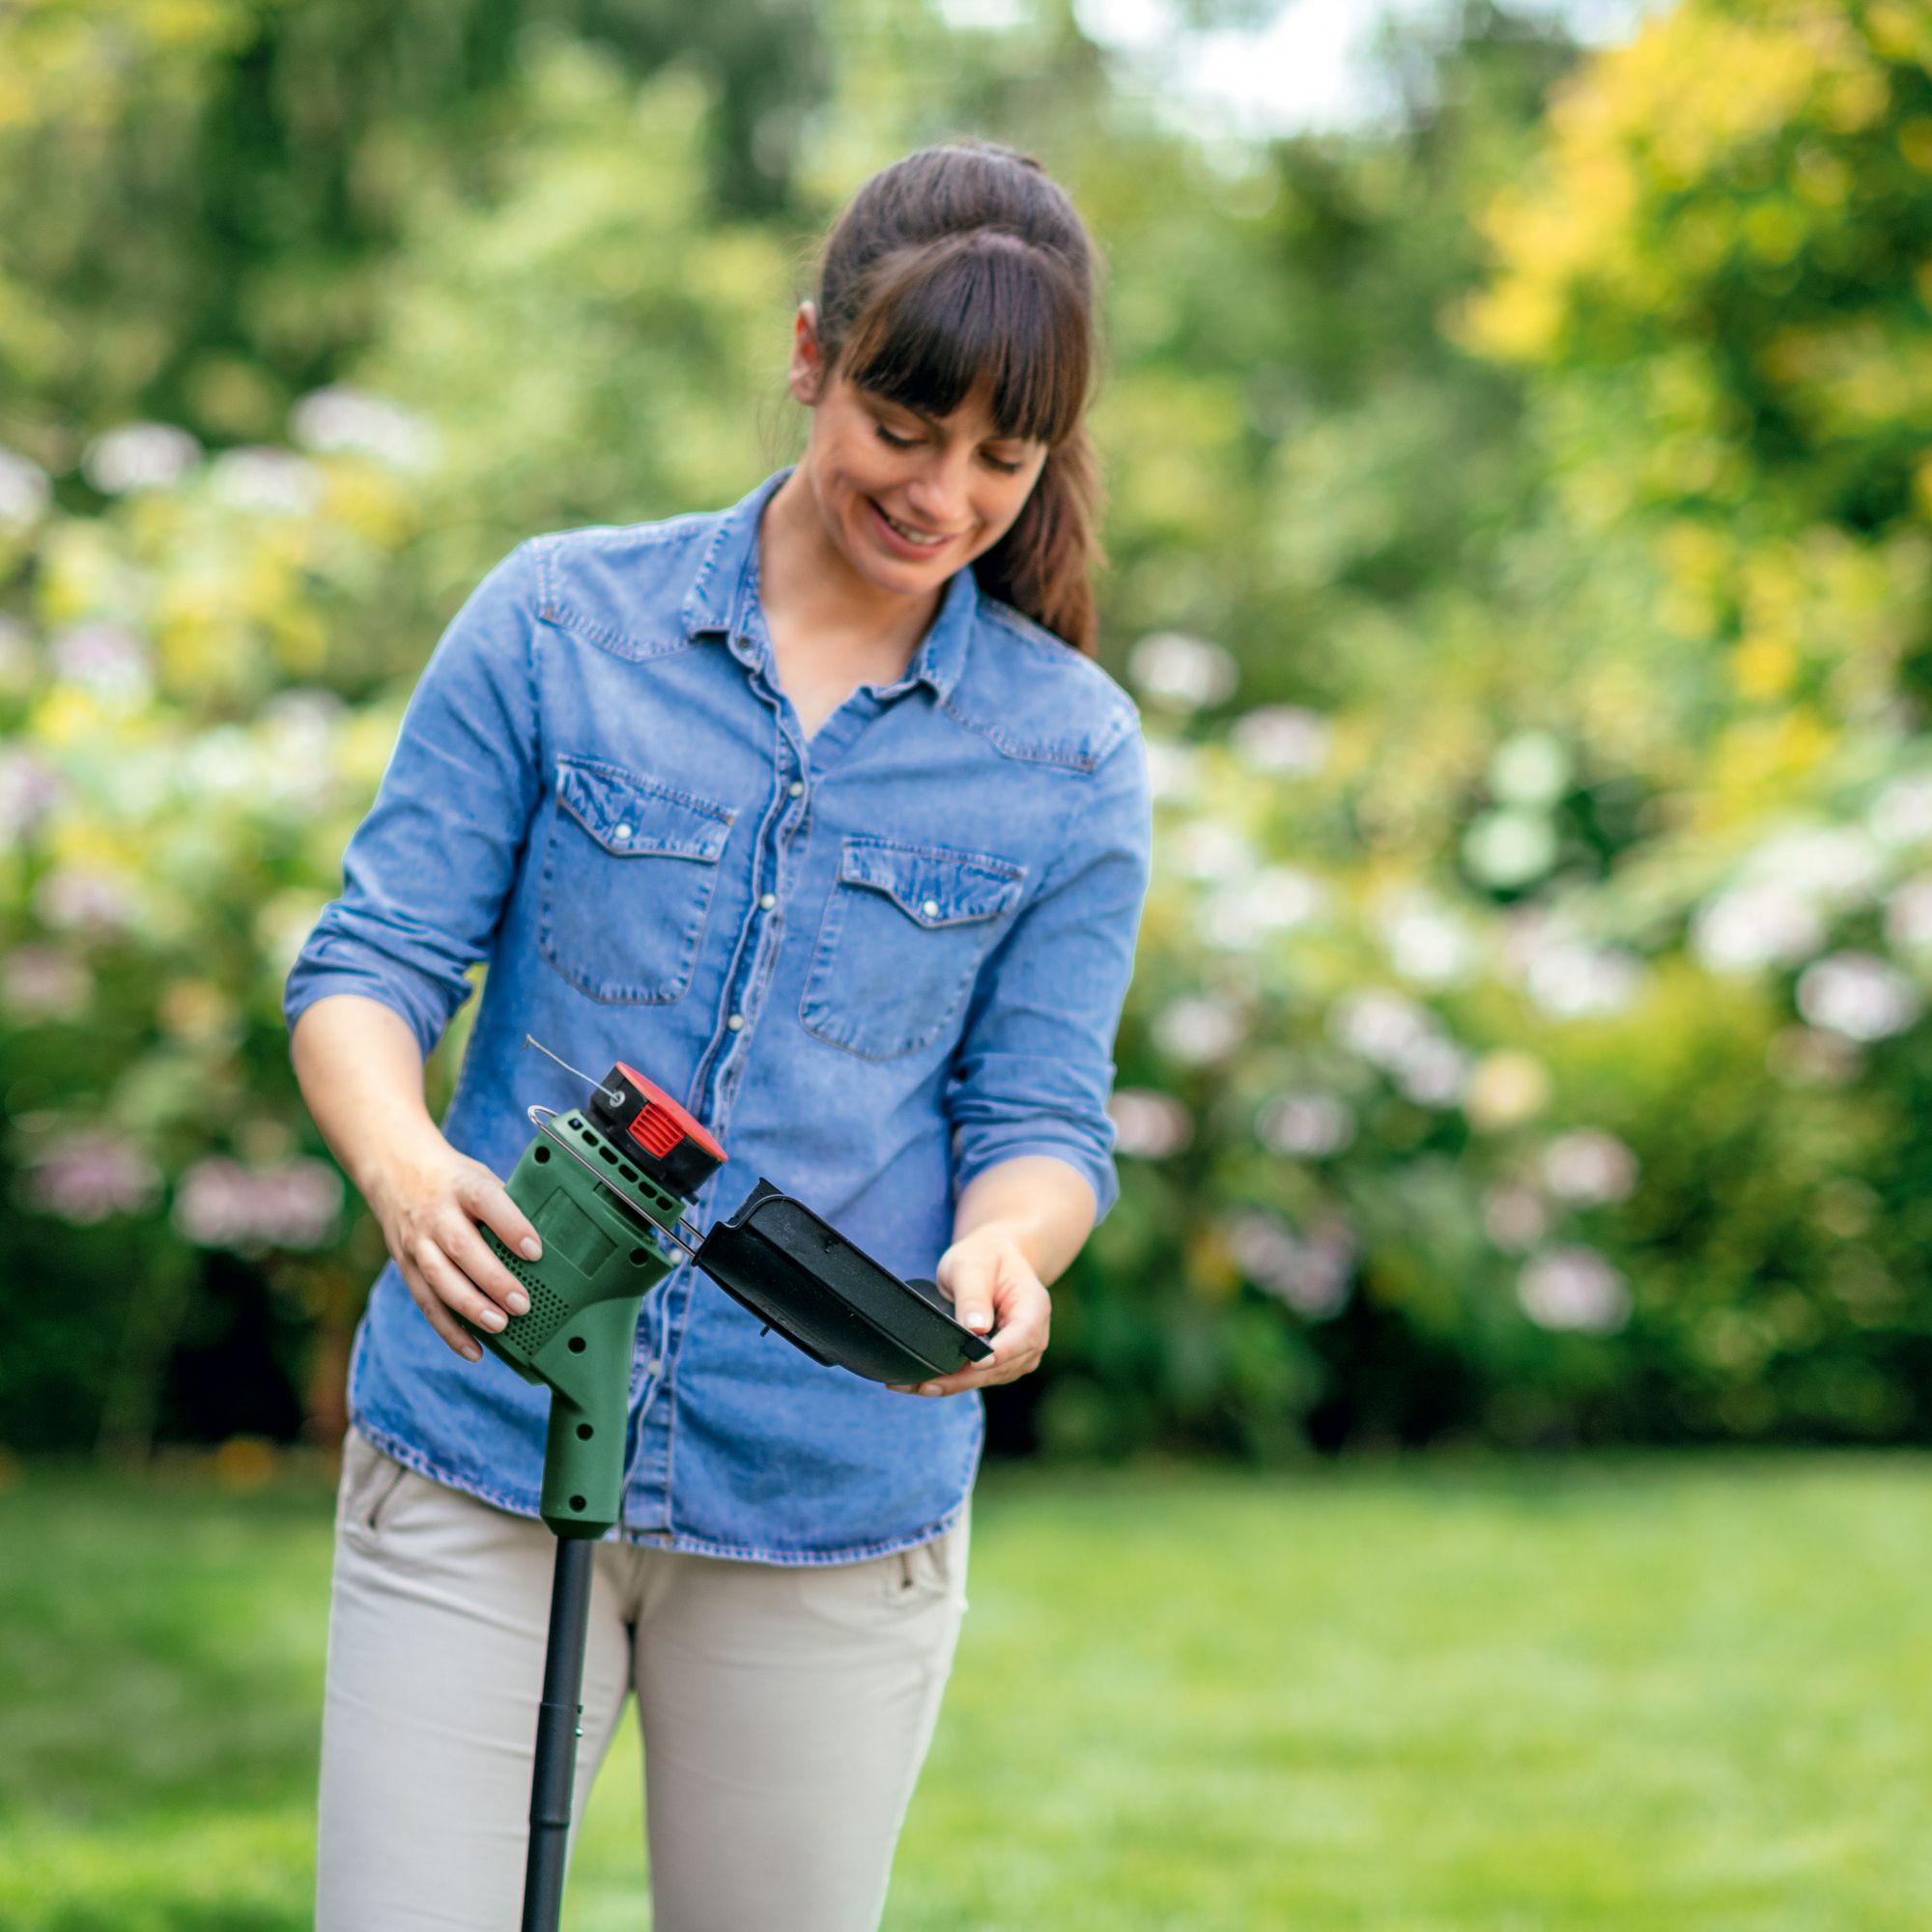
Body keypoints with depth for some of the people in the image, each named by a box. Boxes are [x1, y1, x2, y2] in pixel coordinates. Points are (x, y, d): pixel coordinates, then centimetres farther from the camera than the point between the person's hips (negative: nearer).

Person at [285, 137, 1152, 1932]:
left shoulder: (1068, 751, 3)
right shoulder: (556, 621, 0)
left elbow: (1040, 1113, 4)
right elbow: (373, 959, -2)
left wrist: (998, 1252, -21)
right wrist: (403, 1161, -24)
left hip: (834, 1512, 1)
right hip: (477, 1463, -1)